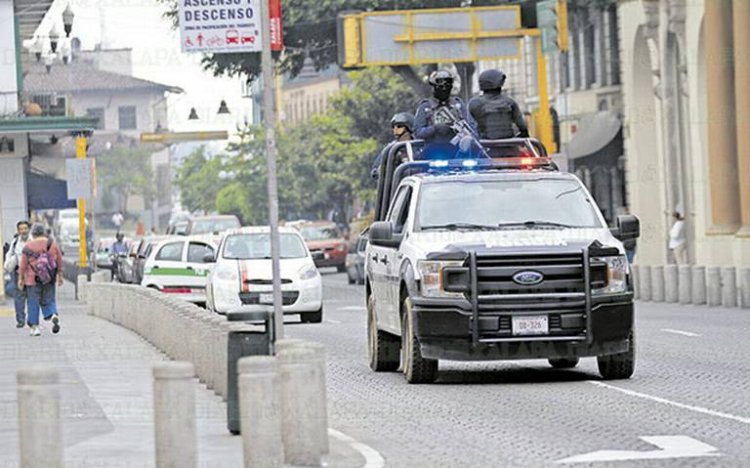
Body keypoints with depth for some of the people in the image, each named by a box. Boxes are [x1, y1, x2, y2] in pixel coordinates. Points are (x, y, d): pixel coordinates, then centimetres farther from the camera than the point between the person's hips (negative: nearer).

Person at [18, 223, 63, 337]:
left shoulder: (28, 246, -7)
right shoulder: (53, 244, 1)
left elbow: (23, 264, -4)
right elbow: (59, 261, 7)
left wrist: (20, 278, 4)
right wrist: (60, 276, 17)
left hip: (33, 279, -3)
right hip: (49, 280, 3)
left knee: (33, 303, 6)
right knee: (48, 300, 13)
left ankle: (35, 327, 5)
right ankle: (54, 315, -15)